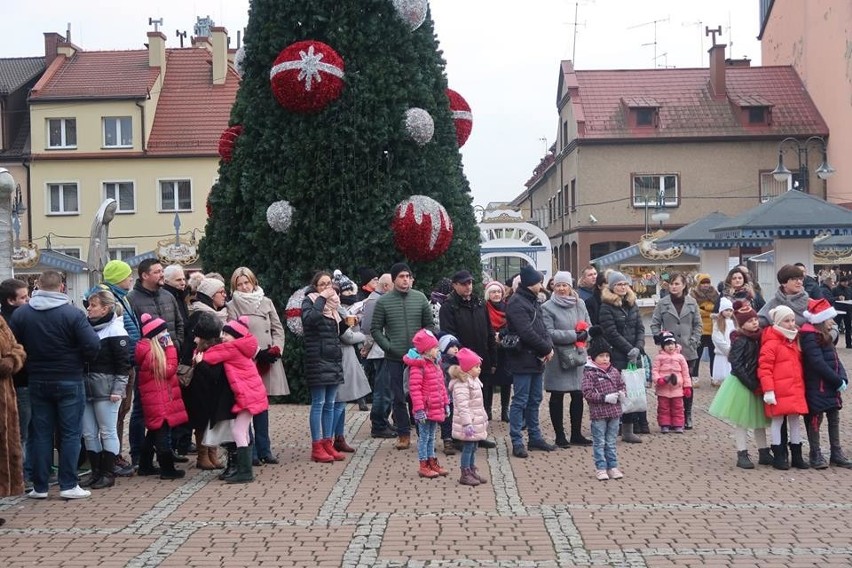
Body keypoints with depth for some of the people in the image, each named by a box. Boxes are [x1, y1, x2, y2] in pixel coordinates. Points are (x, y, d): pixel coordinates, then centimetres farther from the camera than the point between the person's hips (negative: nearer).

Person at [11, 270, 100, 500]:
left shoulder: (20, 313, -2)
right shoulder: (72, 313, -14)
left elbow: (11, 346, 1)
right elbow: (93, 345, -18)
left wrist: (32, 361, 14)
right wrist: (80, 360, 3)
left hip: (37, 381, 3)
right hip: (69, 381, -3)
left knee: (41, 434, 10)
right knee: (70, 433, 4)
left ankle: (39, 487, 14)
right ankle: (68, 485, 4)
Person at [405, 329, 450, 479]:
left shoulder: (435, 364, 11)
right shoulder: (417, 366, -18)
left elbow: (441, 386, 18)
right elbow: (415, 389, -21)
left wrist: (446, 403, 17)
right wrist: (419, 409, -23)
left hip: (435, 408, 9)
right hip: (425, 409, -8)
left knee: (431, 436, 18)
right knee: (424, 437, 2)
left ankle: (432, 462, 27)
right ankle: (423, 466, 10)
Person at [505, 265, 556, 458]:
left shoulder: (533, 301, 15)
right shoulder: (517, 303, -16)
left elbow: (542, 327, 15)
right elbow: (526, 333, -22)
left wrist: (548, 346, -3)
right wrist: (546, 349, -13)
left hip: (536, 359, 9)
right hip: (523, 360, -9)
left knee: (535, 400, 15)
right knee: (520, 401, -5)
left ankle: (535, 437, 24)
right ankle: (517, 442, 0)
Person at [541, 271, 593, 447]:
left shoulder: (580, 304, 7)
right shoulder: (547, 307, -7)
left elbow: (588, 326, 11)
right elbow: (549, 333, -15)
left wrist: (584, 334, -12)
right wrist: (574, 335, -19)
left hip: (577, 355, 4)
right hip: (558, 358, -4)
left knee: (578, 396, 8)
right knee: (557, 397, 5)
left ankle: (576, 434, 21)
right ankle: (560, 436, 14)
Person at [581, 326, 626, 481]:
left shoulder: (614, 371, 8)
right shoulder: (590, 373, -10)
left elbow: (622, 384, 18)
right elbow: (587, 393, -16)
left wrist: (622, 393, -4)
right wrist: (605, 398, -21)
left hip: (614, 411, 5)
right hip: (598, 413, -5)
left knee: (611, 442, 13)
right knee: (599, 442, 3)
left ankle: (612, 467, 20)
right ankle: (601, 468, 9)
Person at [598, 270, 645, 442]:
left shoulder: (632, 304, 14)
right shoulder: (606, 307, -5)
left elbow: (640, 328, 10)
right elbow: (612, 333, -11)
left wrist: (638, 347, -6)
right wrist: (630, 349, -12)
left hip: (633, 355, 5)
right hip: (616, 356, -5)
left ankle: (629, 430, 10)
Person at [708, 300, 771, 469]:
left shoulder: (758, 338, 4)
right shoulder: (740, 341, -15)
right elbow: (736, 366, -20)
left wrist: (760, 384, 0)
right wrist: (752, 385, -20)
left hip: (757, 385, 7)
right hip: (741, 385, -7)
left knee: (759, 419, 14)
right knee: (741, 420, 1)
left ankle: (764, 453, 22)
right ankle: (742, 455, 7)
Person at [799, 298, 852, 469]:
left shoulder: (825, 337, 13)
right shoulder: (810, 337, -17)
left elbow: (835, 359, 12)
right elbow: (818, 364, -24)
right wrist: (838, 381, -19)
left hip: (831, 386, 9)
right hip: (817, 387, -9)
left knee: (834, 418, 13)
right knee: (815, 419, 0)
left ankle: (836, 453, 21)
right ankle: (815, 455, 10)